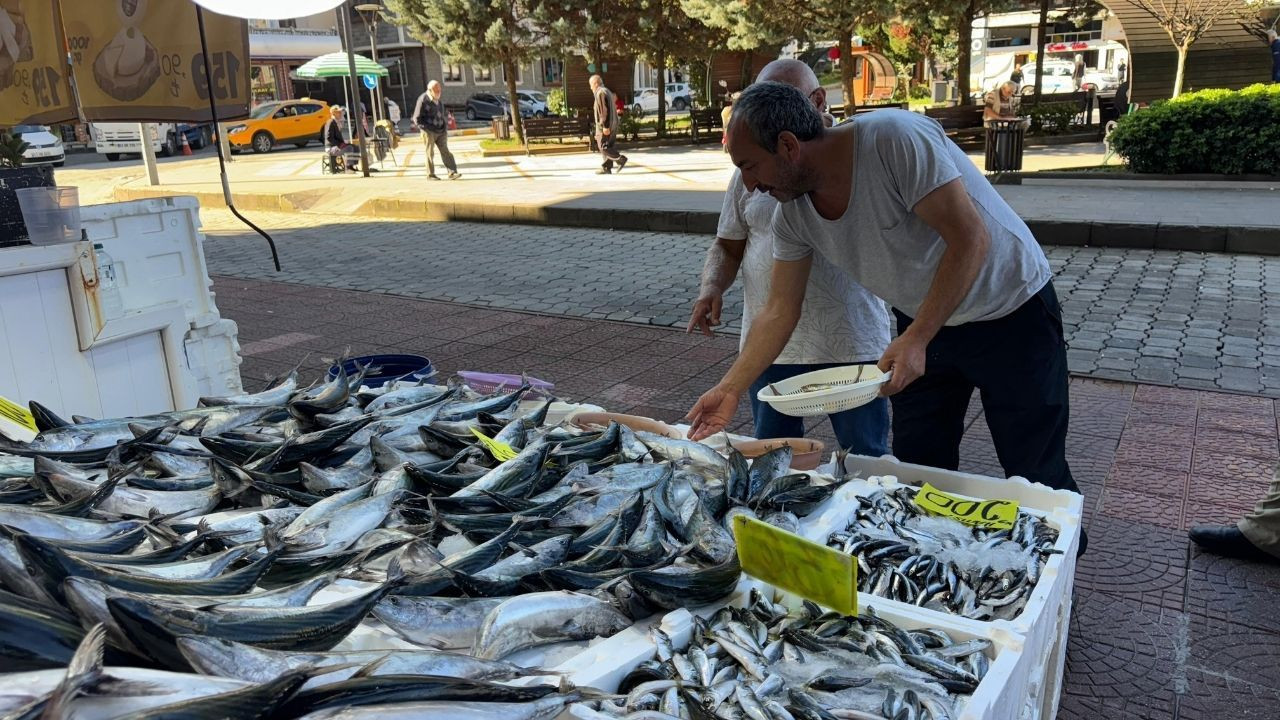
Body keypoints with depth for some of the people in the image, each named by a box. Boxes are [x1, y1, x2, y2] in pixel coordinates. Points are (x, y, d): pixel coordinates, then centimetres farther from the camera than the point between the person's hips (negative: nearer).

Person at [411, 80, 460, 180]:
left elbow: (444, 114, 26)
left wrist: (445, 127, 15)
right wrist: (426, 129, -14)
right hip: (429, 132, -5)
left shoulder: (438, 100, 11)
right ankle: (430, 174, 14)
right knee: (430, 153, 4)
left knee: (445, 151, -3)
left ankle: (452, 173, -9)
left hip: (441, 132, 6)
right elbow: (417, 118, -11)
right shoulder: (423, 100, -11)